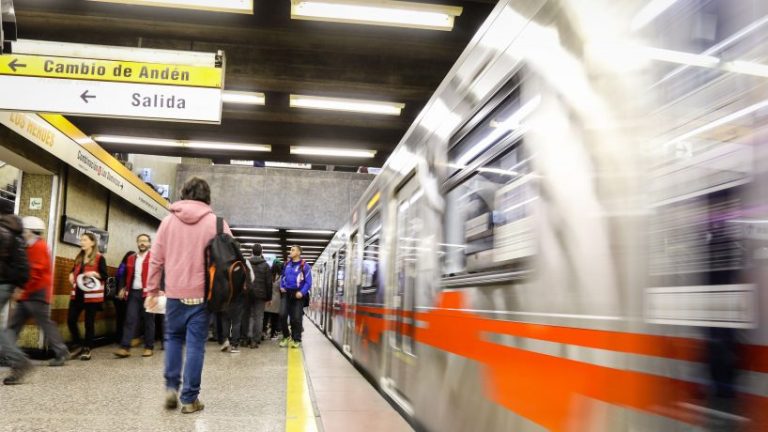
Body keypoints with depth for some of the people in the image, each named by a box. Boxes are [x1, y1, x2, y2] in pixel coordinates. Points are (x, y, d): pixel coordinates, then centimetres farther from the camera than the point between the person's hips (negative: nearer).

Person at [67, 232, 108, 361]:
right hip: (77, 294, 6)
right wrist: (72, 275, 3)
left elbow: (105, 276, -6)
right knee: (71, 320, 1)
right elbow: (74, 271, 25)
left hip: (92, 295, -6)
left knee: (89, 322, 0)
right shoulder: (79, 257, 14)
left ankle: (87, 349, 11)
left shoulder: (99, 258, -4)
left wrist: (94, 273, -23)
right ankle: (78, 346, 18)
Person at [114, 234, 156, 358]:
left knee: (148, 320, 3)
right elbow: (128, 276, 19)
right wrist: (124, 289, 8)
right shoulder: (131, 258, 16)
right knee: (130, 319, -2)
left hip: (147, 293, -4)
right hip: (133, 292, 4)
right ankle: (125, 348, -4)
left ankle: (149, 347, 10)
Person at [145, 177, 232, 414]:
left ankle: (171, 387, 10)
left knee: (173, 338, 20)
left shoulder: (168, 220, 5)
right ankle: (189, 398, 6)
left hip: (174, 293, 2)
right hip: (200, 294, -2)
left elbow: (156, 259, 5)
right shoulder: (215, 222, -2)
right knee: (195, 344, 3)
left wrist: (152, 289, 12)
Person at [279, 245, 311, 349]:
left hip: (297, 294, -4)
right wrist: (281, 286, 6)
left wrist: (302, 292, -20)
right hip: (286, 293, 4)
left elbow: (308, 282, -8)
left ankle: (296, 340, 12)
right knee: (282, 315, -8)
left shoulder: (304, 266, -5)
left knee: (296, 318, 1)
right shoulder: (287, 264, 10)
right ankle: (286, 336, 12)